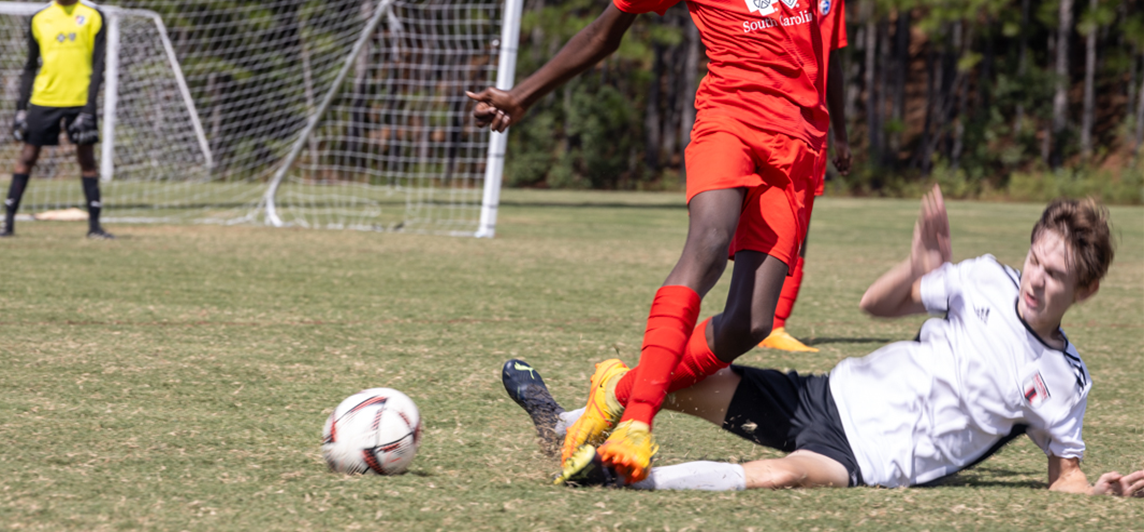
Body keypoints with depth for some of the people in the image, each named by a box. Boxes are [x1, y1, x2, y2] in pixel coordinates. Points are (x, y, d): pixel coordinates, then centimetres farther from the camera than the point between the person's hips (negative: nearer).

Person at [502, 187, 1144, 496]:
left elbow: (1065, 473, 6)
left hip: (876, 460, -5)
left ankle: (626, 478, -41)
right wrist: (919, 269, -10)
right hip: (838, 395, 5)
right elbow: (877, 304, 11)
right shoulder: (988, 280, 4)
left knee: (779, 476, -37)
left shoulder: (1062, 381, -5)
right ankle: (573, 428, 19)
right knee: (689, 378, -3)